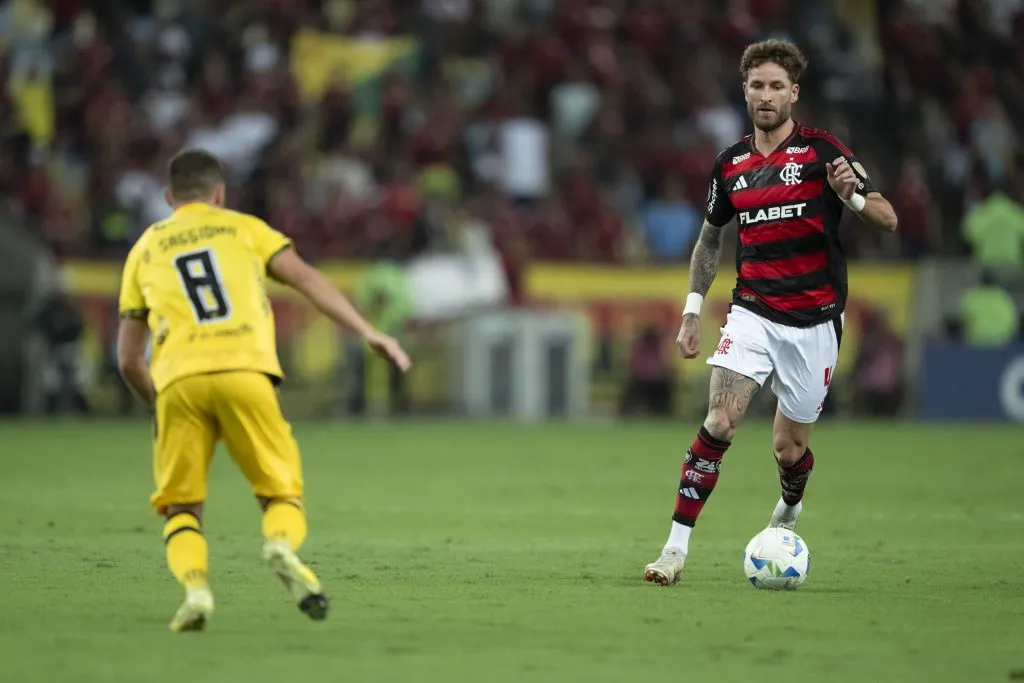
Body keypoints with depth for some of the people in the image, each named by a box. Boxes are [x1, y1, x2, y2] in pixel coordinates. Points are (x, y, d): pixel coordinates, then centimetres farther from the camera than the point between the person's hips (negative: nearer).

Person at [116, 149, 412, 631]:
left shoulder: (144, 249, 26)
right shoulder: (243, 228, 22)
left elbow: (129, 360, 25)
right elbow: (305, 278, 6)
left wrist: (159, 404, 41)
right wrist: (367, 333, 2)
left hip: (178, 379, 1)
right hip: (243, 372, -1)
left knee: (180, 507, 12)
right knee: (282, 494, 8)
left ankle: (194, 585, -16)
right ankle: (282, 546, -25)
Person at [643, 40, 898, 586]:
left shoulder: (821, 151, -5)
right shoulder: (730, 165, 7)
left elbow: (887, 219, -7)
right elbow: (710, 238, 22)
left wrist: (851, 194, -27)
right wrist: (692, 310, 17)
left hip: (814, 321, -2)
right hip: (752, 311, 2)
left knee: (788, 445, 6)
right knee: (720, 421, -18)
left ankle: (789, 510, 42)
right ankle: (676, 548, -17)